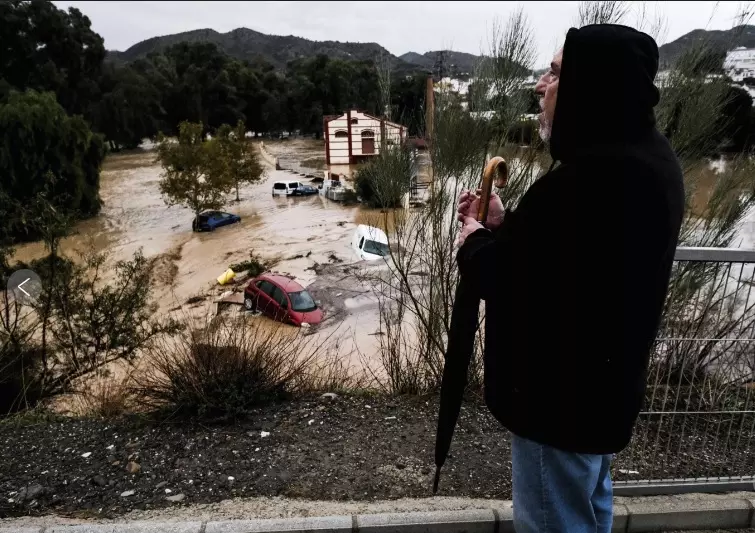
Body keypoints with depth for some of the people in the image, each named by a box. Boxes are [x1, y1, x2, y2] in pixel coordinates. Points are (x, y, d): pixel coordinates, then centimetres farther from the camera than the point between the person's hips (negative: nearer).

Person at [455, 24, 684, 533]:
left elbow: (507, 279, -28)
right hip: (601, 385, 10)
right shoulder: (645, 155, 5)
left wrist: (474, 239, -8)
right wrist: (504, 224, 1)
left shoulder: (596, 176, -31)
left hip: (562, 395, -10)